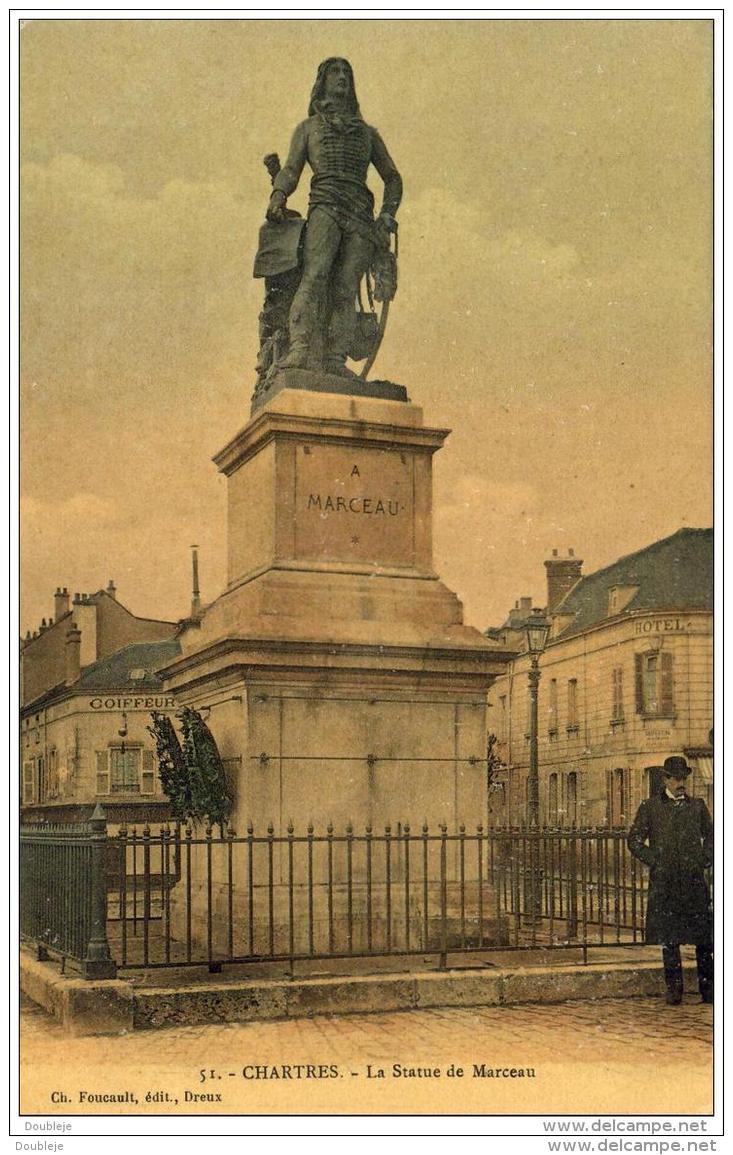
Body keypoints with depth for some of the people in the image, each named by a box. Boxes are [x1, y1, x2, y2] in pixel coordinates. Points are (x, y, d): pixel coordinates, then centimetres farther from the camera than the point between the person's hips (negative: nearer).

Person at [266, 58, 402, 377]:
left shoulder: (368, 132, 32)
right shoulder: (308, 127, 27)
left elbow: (393, 178, 27)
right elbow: (290, 170, 13)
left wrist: (387, 218, 8)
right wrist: (278, 197, -10)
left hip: (361, 213, 2)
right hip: (326, 205, -2)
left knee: (345, 288, -13)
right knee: (315, 275, -25)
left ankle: (335, 360, -25)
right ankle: (302, 348, -39)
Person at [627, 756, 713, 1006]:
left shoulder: (697, 805, 9)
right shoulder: (650, 807, 3)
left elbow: (710, 835, 21)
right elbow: (634, 840, 5)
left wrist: (705, 861, 7)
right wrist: (654, 862, -4)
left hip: (694, 880, 1)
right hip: (664, 882, -1)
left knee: (704, 938, 2)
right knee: (669, 938, 2)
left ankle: (707, 989, 12)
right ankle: (674, 988, 11)